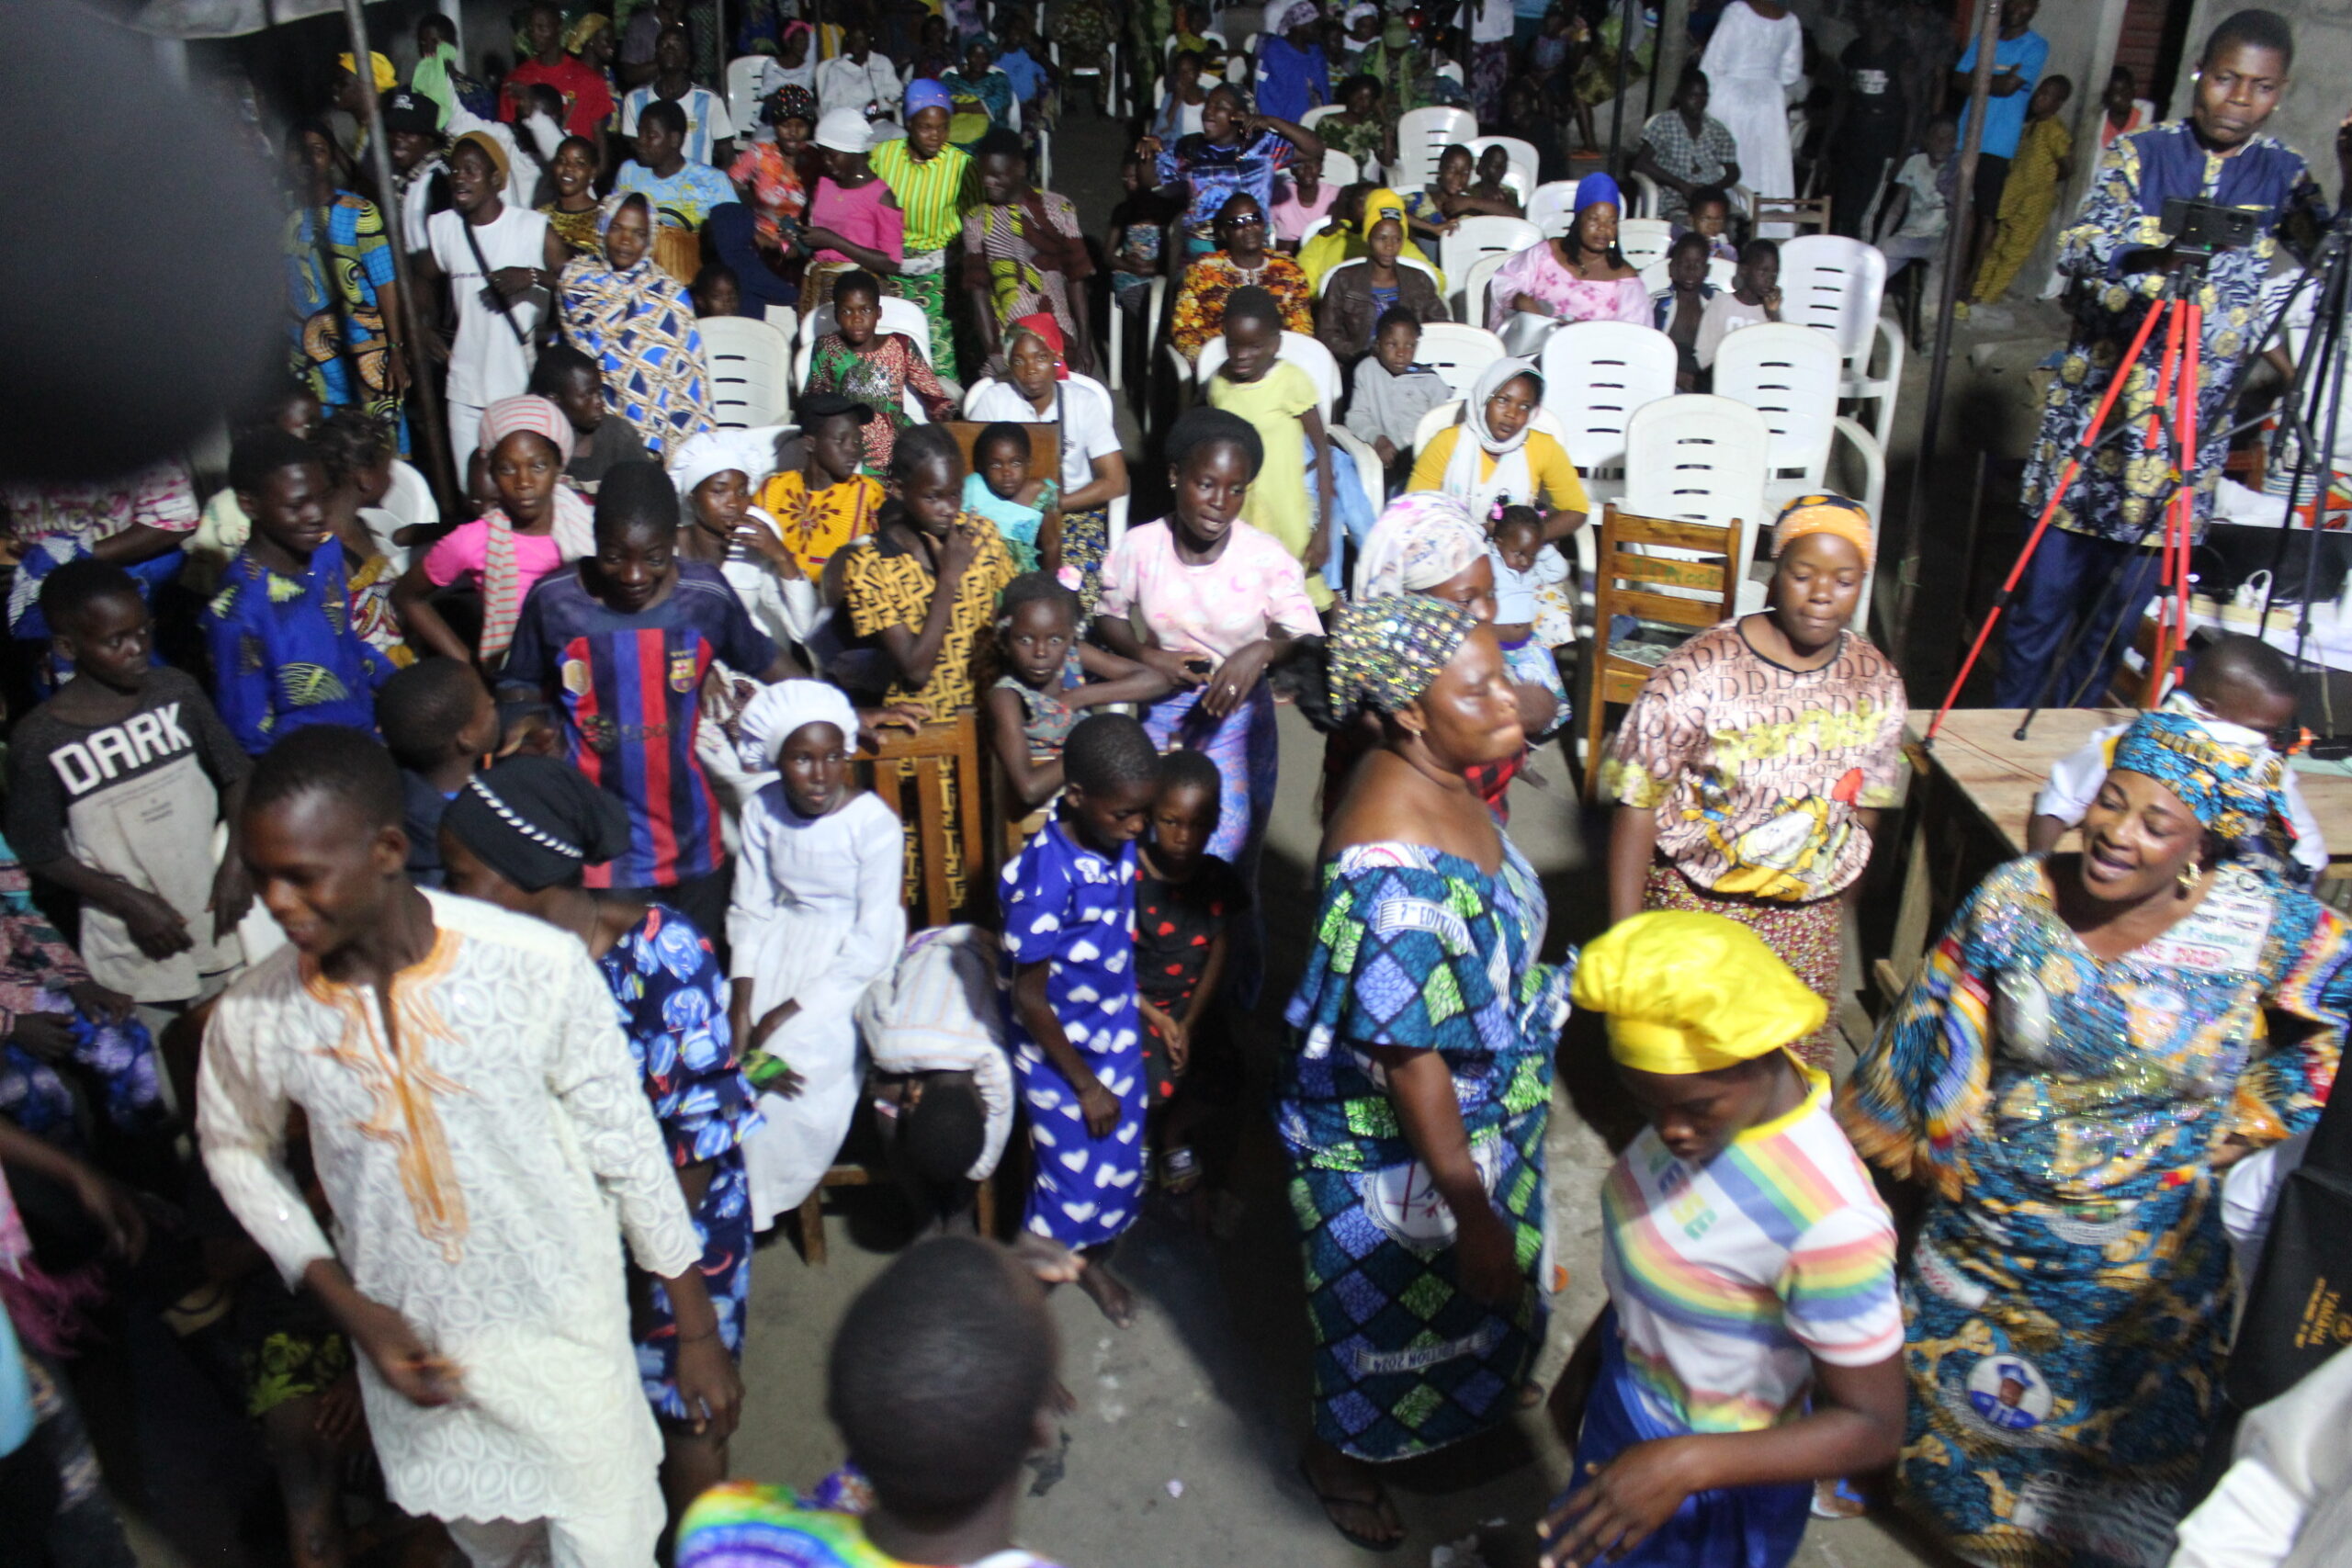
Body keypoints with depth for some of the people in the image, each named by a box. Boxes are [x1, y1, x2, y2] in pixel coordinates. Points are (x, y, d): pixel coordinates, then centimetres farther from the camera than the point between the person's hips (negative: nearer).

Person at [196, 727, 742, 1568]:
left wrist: (697, 1330, -5)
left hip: (565, 1335, -3)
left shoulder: (540, 966, -23)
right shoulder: (254, 1018, -15)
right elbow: (235, 1148, 7)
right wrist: (348, 1306, -4)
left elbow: (626, 1145, -12)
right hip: (408, 1350, 3)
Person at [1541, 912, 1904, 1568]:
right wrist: (1588, 1356, 14)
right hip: (1629, 1389, 7)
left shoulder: (1830, 1222, -38)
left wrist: (1685, 1465, -36)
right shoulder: (1722, 1093, -15)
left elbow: (1875, 1426, -27)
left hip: (1714, 1482, -7)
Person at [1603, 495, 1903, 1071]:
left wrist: (1838, 903, 16)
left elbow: (1865, 807, 10)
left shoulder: (1878, 683, -3)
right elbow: (1637, 805, -17)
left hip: (1811, 917, 4)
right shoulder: (1701, 672, -19)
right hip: (1694, 904, -4)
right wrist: (1624, 935, -17)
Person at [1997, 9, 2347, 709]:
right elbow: (2073, 249, -13)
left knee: (2123, 604, 7)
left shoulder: (2280, 174, 6)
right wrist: (2159, 237, -31)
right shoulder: (2141, 153, 1)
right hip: (2096, 401, -1)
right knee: (2047, 587, 1)